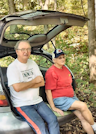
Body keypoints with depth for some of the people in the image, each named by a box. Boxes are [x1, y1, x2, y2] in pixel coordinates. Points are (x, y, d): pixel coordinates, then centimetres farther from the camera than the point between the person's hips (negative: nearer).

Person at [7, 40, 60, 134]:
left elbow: (42, 82, 5)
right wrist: (34, 81, -8)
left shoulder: (32, 63, 11)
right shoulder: (12, 67, -8)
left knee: (53, 120, -12)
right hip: (23, 105, -6)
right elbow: (17, 88, -21)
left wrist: (25, 85, -10)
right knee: (40, 126, -23)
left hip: (37, 101, 6)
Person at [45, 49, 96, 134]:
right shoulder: (51, 72, -15)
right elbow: (48, 91, -18)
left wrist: (74, 96, 18)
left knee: (83, 117, -5)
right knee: (83, 106, -22)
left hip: (71, 97, 8)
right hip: (59, 100, -8)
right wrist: (53, 107, -19)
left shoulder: (65, 68, 12)